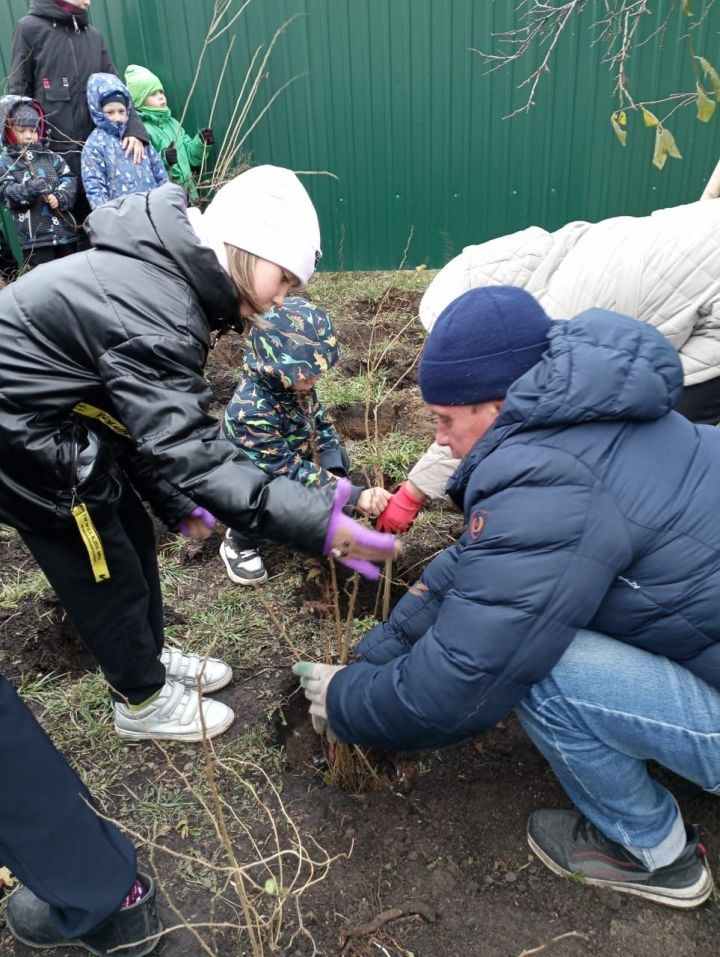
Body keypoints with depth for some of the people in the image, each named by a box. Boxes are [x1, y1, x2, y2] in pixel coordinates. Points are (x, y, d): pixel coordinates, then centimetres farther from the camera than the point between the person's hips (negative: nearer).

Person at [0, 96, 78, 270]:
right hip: (33, 237, -4)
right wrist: (30, 189, -26)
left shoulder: (51, 157, 14)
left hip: (65, 231, 4)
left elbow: (68, 180, 5)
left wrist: (60, 198, -15)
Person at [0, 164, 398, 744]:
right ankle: (143, 702, 28)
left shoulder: (166, 267, -2)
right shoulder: (152, 315, -33)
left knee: (133, 536, 17)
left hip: (50, 414, 9)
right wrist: (317, 525, -41)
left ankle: (149, 659, 40)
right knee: (104, 570, 5)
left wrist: (183, 500, 5)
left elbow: (159, 419, 4)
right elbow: (188, 449, -37)